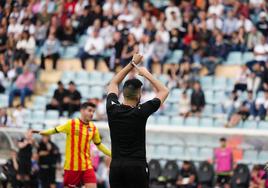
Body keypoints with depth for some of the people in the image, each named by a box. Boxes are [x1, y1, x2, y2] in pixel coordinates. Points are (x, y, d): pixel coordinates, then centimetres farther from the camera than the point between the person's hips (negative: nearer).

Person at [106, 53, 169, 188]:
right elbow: (164, 91, 4)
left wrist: (132, 64, 20)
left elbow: (113, 83, 19)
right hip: (136, 166, -4)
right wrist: (147, 74, 10)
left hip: (116, 166, 4)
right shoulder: (141, 112, -10)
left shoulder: (112, 109, -1)